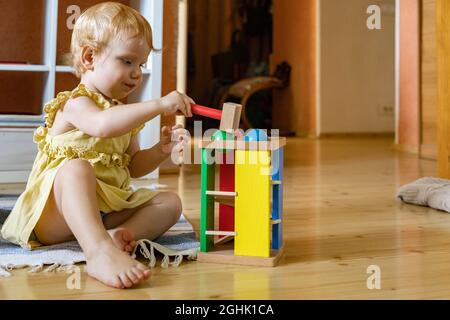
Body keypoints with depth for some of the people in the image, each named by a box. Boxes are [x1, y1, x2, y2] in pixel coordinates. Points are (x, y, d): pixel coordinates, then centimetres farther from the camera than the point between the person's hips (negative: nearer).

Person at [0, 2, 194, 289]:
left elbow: (133, 165, 24)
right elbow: (102, 125, -34)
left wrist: (161, 151, 4)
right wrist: (160, 105, -32)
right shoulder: (75, 104, -9)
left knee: (170, 202, -4)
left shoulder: (125, 114, 18)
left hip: (108, 212, 8)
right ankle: (100, 252, -58)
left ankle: (120, 235, -34)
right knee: (76, 168, -38)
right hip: (56, 214, -8)